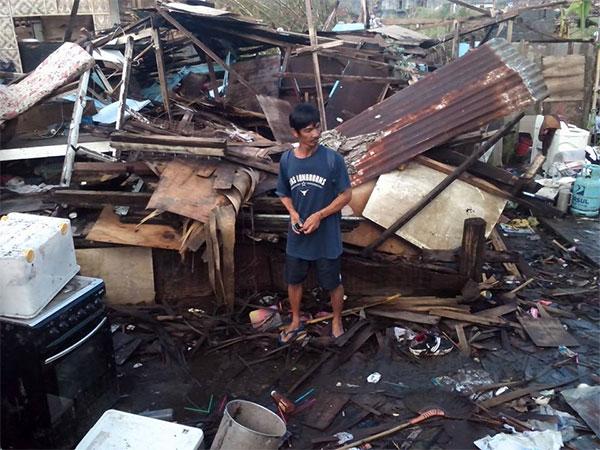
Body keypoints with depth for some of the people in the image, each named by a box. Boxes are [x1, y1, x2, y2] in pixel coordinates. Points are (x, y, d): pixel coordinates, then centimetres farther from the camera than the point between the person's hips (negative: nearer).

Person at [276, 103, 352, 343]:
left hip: (327, 236, -3)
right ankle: (296, 322, 44)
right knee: (293, 280, 20)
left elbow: (346, 195, -10)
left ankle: (337, 321, 42)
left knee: (333, 283, 16)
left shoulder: (333, 159, -17)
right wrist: (293, 213, -12)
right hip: (297, 236, 3)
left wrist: (319, 216, -19)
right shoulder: (286, 160, -7)